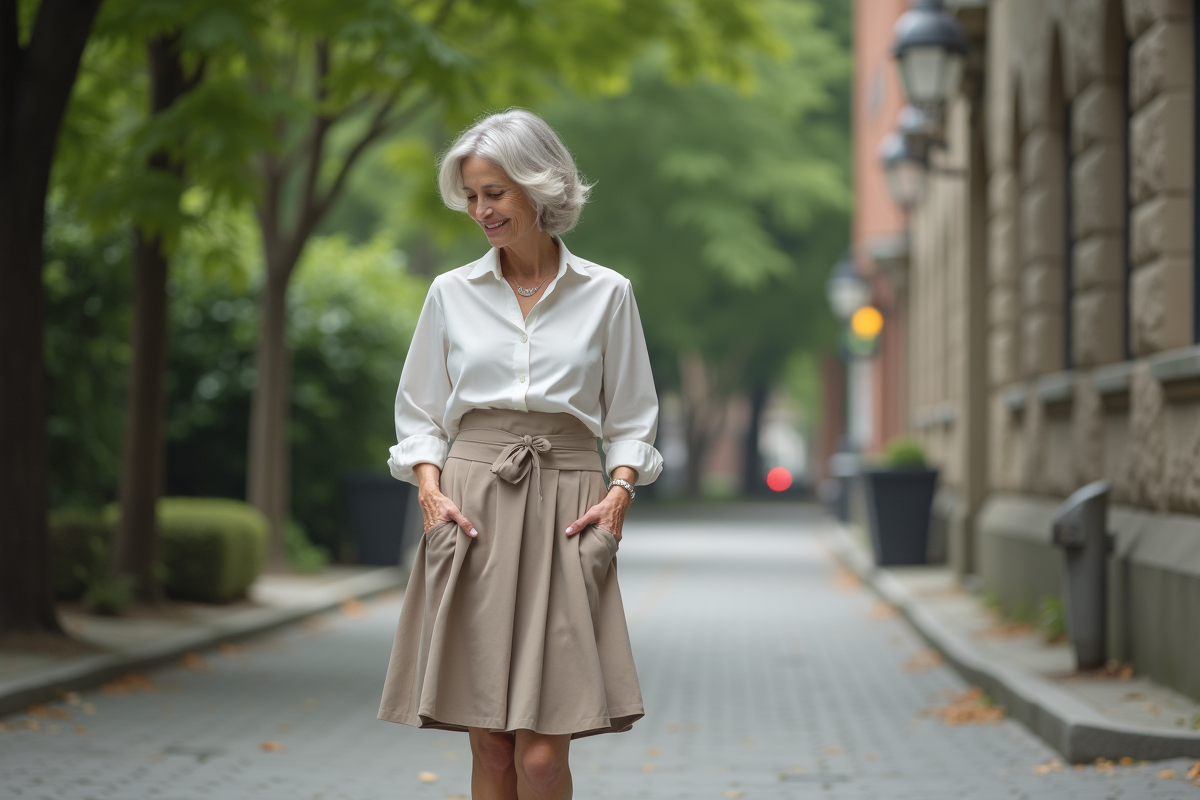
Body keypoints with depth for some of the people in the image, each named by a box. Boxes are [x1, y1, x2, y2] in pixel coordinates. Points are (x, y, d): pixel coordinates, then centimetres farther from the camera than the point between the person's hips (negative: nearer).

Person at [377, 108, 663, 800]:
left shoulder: (607, 294, 6)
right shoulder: (453, 293, 9)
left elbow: (631, 419, 10)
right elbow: (420, 414, 12)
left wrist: (620, 490, -8)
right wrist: (431, 489, -5)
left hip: (565, 512, -1)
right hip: (472, 507, 1)